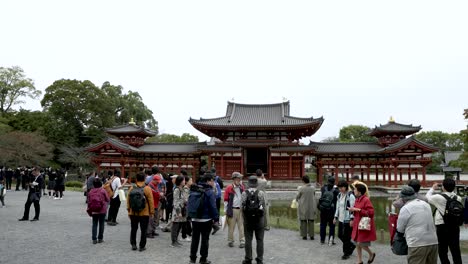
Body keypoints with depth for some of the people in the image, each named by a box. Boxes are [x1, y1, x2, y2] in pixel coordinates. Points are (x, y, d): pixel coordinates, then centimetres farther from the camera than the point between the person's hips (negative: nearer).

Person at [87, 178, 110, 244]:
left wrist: (89, 210, 13)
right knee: (101, 224, 9)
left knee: (94, 224, 9)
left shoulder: (90, 191, -3)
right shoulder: (103, 191, -11)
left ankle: (94, 239, 7)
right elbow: (108, 199, -4)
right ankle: (100, 238, 14)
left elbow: (89, 201, 3)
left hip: (93, 211, 2)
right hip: (102, 210, -2)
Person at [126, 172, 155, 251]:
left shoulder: (131, 188, -2)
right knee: (143, 231, 7)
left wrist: (128, 210, 15)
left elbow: (128, 200, 5)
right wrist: (152, 212, 0)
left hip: (133, 213, 3)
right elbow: (151, 201, -9)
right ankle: (142, 246, 10)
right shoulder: (147, 189, -10)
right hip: (144, 213, -2)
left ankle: (133, 244, 19)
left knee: (133, 229, 17)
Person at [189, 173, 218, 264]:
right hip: (206, 219, -5)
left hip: (194, 219, 5)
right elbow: (213, 206, -17)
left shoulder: (193, 190, 5)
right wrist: (216, 218, -7)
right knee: (205, 239, 6)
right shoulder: (209, 192, -16)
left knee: (195, 239, 15)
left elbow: (189, 204, 9)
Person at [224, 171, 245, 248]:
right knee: (231, 226, 6)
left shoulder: (242, 187, 7)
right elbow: (226, 200, -1)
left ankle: (242, 241, 9)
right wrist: (226, 210, -3)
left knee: (241, 226, 3)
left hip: (241, 209, 3)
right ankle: (230, 241, 19)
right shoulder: (229, 188, -3)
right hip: (232, 210, -3)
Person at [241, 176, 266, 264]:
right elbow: (264, 206, -4)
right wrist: (263, 219, 8)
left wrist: (244, 218, 8)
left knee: (248, 240, 7)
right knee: (259, 240, 8)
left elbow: (242, 207, -4)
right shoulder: (261, 193, -6)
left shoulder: (244, 193, -4)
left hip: (248, 219, 1)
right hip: (259, 219, 0)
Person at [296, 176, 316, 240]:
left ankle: (304, 235, 10)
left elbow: (297, 197, -2)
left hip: (303, 207, -2)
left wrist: (298, 200, 21)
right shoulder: (313, 188, -5)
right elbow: (314, 196, 9)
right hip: (311, 207, 2)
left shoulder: (301, 188, -14)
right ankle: (311, 235, 12)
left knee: (303, 221, 7)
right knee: (311, 221, 10)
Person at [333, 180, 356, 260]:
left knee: (346, 236, -1)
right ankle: (352, 246, 33)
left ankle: (346, 253, 15)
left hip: (347, 220, -8)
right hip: (341, 219, 8)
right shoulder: (339, 195, 11)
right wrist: (336, 217, 17)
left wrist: (352, 219, -19)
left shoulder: (350, 196, -13)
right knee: (340, 235, 11)